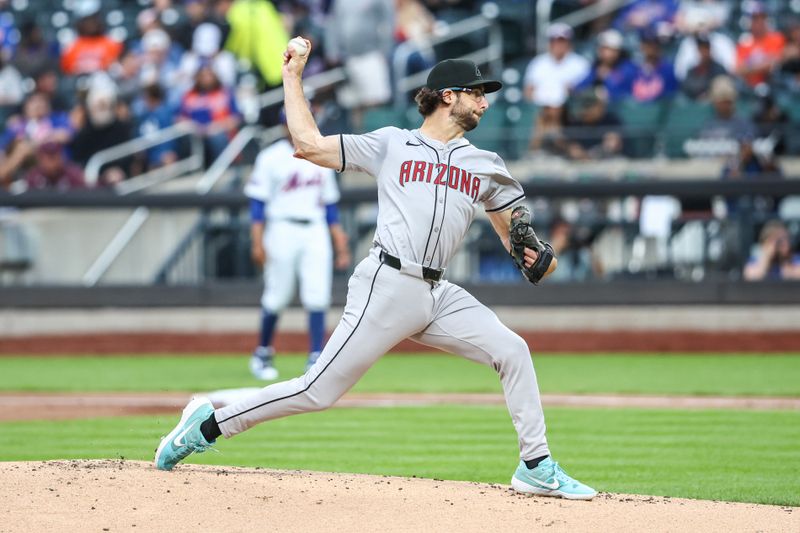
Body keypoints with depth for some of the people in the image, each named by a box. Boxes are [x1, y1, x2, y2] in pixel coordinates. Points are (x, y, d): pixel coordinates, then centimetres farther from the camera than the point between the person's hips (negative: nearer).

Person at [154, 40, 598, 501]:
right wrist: (293, 76, 10)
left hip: (440, 296, 5)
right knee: (319, 391, -8)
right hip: (388, 287, -5)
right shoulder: (391, 145, 6)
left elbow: (513, 232, 22)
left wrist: (533, 257, -1)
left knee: (512, 351, -9)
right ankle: (208, 425, 4)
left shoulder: (486, 166, 17)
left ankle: (537, 468, -1)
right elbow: (308, 144, 6)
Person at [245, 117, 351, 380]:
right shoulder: (271, 158, -1)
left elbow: (330, 206, 18)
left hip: (316, 232, 4)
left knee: (317, 297, -6)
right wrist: (258, 242, -13)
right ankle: (262, 354, 17)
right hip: (283, 228, -4)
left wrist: (341, 245, 12)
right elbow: (258, 202, -4)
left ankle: (315, 358, -5)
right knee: (277, 297, 0)